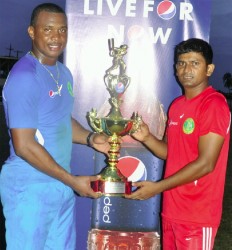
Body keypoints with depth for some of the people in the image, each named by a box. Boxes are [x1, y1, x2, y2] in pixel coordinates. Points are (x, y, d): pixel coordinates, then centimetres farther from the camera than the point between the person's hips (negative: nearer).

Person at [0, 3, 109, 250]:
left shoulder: (64, 73, 7)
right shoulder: (24, 77, -20)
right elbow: (24, 146, -22)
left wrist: (90, 138, -1)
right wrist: (73, 181, -18)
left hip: (60, 185, 8)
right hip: (30, 188, -8)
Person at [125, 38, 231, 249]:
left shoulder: (215, 105, -15)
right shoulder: (177, 105, 10)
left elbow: (205, 164, -20)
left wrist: (157, 187, -18)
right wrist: (147, 138, -4)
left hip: (197, 213, -7)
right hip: (172, 208, 7)